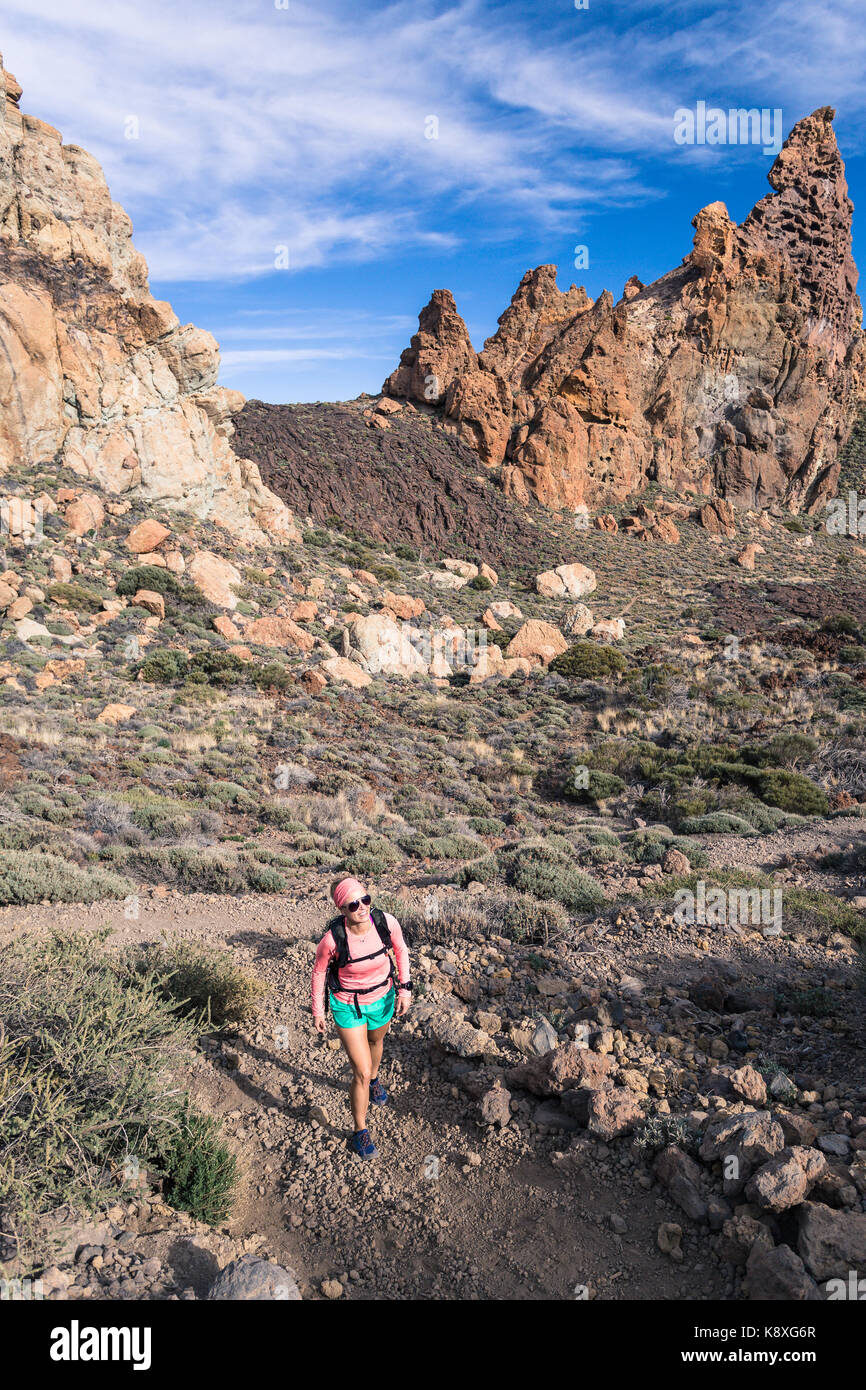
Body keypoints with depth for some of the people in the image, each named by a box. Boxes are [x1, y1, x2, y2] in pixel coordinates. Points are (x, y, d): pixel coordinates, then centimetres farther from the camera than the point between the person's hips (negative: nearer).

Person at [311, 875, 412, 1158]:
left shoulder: (387, 922, -26)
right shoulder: (332, 939, -32)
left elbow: (401, 950, -4)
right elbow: (319, 971, -11)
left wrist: (404, 988, -7)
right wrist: (318, 1012, -2)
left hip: (382, 999, 3)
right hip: (348, 1006, -3)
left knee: (376, 1042, 33)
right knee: (361, 1073, -1)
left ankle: (374, 1079, 67)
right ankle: (360, 1132, 23)